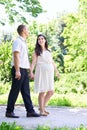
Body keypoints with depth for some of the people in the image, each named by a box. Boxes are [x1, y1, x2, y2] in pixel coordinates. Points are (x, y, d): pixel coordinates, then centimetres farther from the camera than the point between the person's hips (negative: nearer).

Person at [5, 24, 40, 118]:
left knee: (26, 91, 7)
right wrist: (17, 71, -22)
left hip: (24, 70, 9)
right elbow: (16, 56, -17)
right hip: (19, 69, -9)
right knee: (15, 91, -4)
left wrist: (29, 68, 18)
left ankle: (30, 111, 9)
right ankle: (9, 112, 3)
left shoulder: (23, 42, 19)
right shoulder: (18, 41, -8)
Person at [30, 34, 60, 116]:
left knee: (51, 91, 5)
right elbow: (33, 62, -6)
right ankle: (41, 110, 4)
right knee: (42, 91, -7)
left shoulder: (48, 51, 17)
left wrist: (57, 71, 27)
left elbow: (52, 61, 25)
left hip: (49, 73, 6)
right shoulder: (37, 51, 3)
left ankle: (42, 107, 21)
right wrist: (31, 72, -19)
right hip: (41, 72, -6)